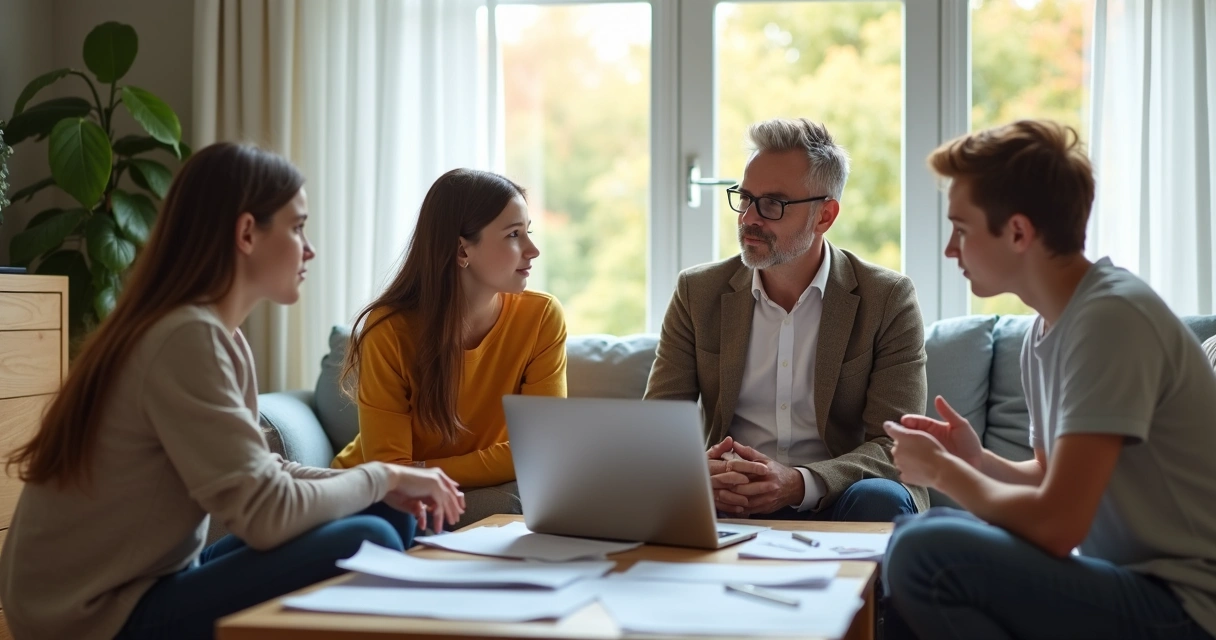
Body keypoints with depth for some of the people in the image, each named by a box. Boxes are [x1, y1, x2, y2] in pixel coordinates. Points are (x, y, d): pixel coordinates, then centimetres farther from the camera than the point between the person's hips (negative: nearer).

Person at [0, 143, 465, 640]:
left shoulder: (211, 331, 8)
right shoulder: (189, 337, -22)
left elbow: (259, 472, 9)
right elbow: (264, 513, -26)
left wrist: (381, 487, -3)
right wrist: (382, 477, -11)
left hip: (148, 581, 10)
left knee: (385, 517, 7)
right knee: (367, 544, -20)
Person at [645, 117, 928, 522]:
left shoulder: (888, 301, 0)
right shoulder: (698, 293, 8)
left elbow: (896, 445, -5)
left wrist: (801, 484, -25)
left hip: (831, 501, 0)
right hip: (728, 502, 1)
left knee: (879, 498, -34)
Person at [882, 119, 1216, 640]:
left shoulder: (1112, 318, -19)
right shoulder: (1047, 331, 8)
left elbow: (1056, 525, -24)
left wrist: (943, 470, -8)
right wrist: (977, 461, 1)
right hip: (1137, 584, 9)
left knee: (926, 553, -23)